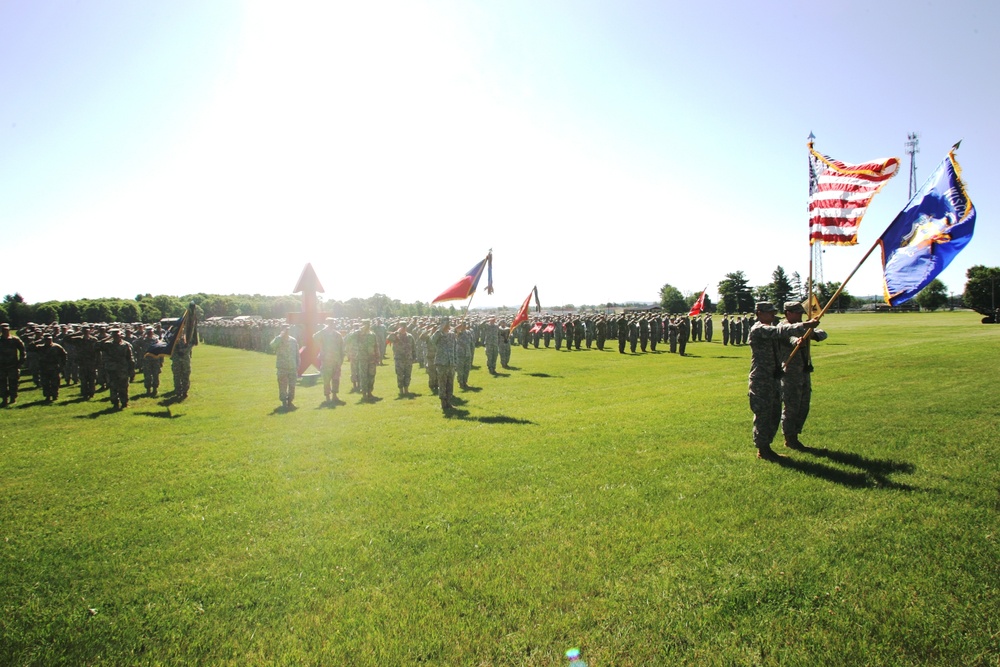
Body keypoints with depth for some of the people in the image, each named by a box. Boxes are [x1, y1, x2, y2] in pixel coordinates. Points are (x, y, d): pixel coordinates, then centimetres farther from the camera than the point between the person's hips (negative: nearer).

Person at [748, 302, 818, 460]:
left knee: (774, 415, 14)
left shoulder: (771, 329, 16)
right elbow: (781, 331, -28)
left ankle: (766, 446, 25)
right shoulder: (758, 330, -16)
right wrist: (805, 325, -32)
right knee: (763, 415, -2)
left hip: (774, 378, 10)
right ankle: (762, 450, 9)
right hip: (761, 380, -10)